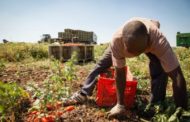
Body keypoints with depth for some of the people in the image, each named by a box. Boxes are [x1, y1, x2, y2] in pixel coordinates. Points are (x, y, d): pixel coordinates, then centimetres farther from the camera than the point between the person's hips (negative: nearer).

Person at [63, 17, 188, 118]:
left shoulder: (159, 40, -47)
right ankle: (83, 94, 9)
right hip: (125, 41, 1)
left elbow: (178, 76, -45)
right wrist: (120, 105, -28)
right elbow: (120, 73, -34)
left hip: (151, 42, 0)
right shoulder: (117, 40, -44)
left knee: (160, 69, -25)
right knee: (102, 64, -4)